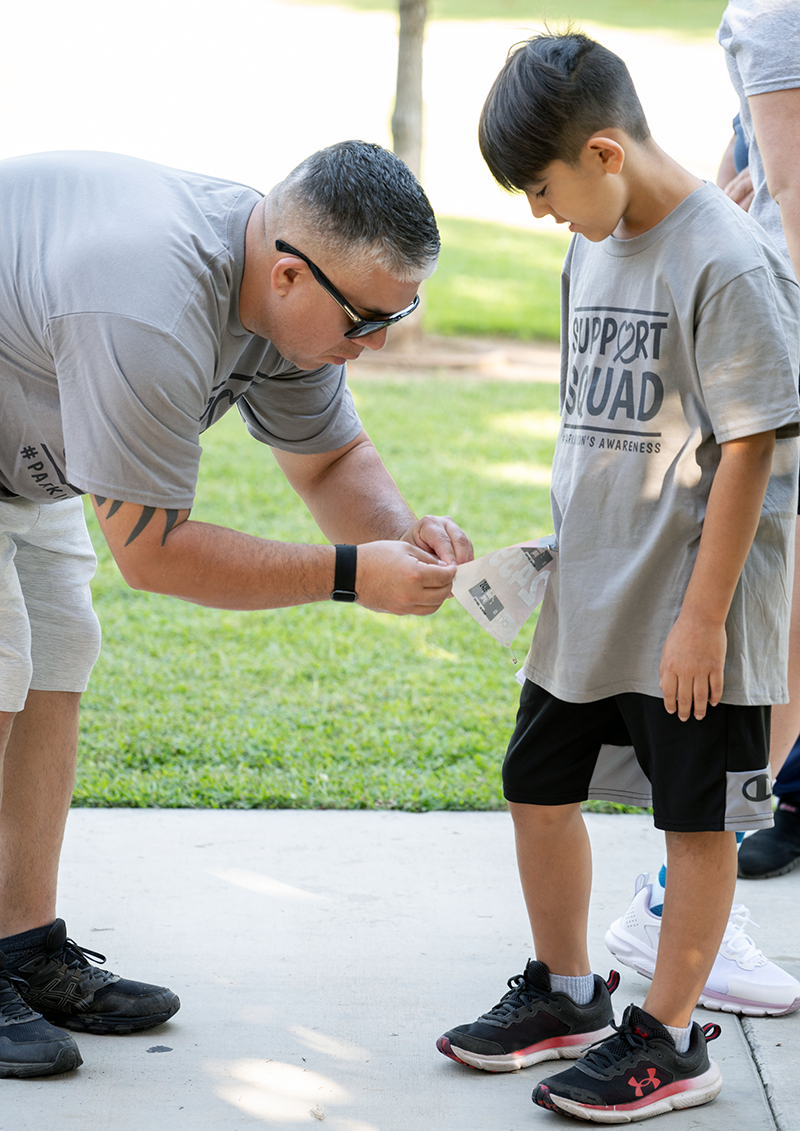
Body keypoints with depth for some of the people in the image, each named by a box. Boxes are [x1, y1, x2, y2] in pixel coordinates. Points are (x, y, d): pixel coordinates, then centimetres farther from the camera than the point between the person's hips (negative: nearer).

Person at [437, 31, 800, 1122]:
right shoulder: (593, 250, 8)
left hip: (690, 618, -8)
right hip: (587, 602, 9)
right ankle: (565, 995, 34)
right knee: (538, 788, 16)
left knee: (697, 819, 4)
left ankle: (668, 1039, 16)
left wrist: (702, 616, -19)